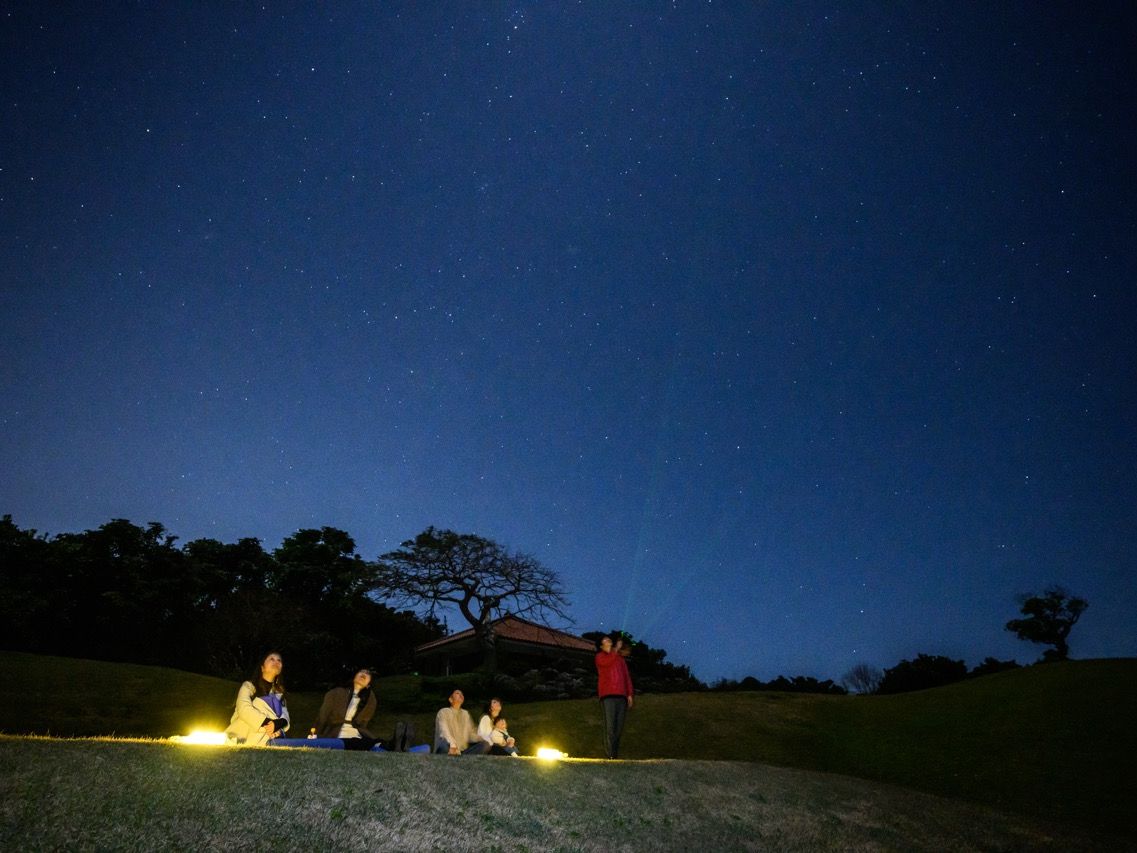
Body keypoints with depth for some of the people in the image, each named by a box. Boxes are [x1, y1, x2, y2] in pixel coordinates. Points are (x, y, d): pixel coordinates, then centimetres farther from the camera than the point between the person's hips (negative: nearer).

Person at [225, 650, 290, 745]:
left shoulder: (279, 692, 22)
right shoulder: (249, 686, 10)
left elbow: (285, 716, 6)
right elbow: (244, 708, -10)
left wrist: (278, 724, -20)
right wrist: (266, 723, -23)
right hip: (240, 740, -2)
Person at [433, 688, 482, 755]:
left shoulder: (466, 714, 22)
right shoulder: (443, 712, 2)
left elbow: (471, 733, 14)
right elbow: (443, 731, -17)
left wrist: (481, 739, -8)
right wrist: (452, 745, -37)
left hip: (462, 751, 6)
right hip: (448, 751, -6)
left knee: (483, 744, -21)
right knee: (444, 743, -39)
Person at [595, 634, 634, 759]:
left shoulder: (620, 658, 26)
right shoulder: (600, 656, 13)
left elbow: (627, 677, 19)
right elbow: (607, 662, -11)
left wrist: (630, 694, 9)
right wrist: (616, 649, -3)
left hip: (621, 695, 4)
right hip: (608, 695, -4)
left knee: (619, 727, -3)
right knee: (610, 726, -13)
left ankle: (616, 755, -1)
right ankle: (610, 756, -14)